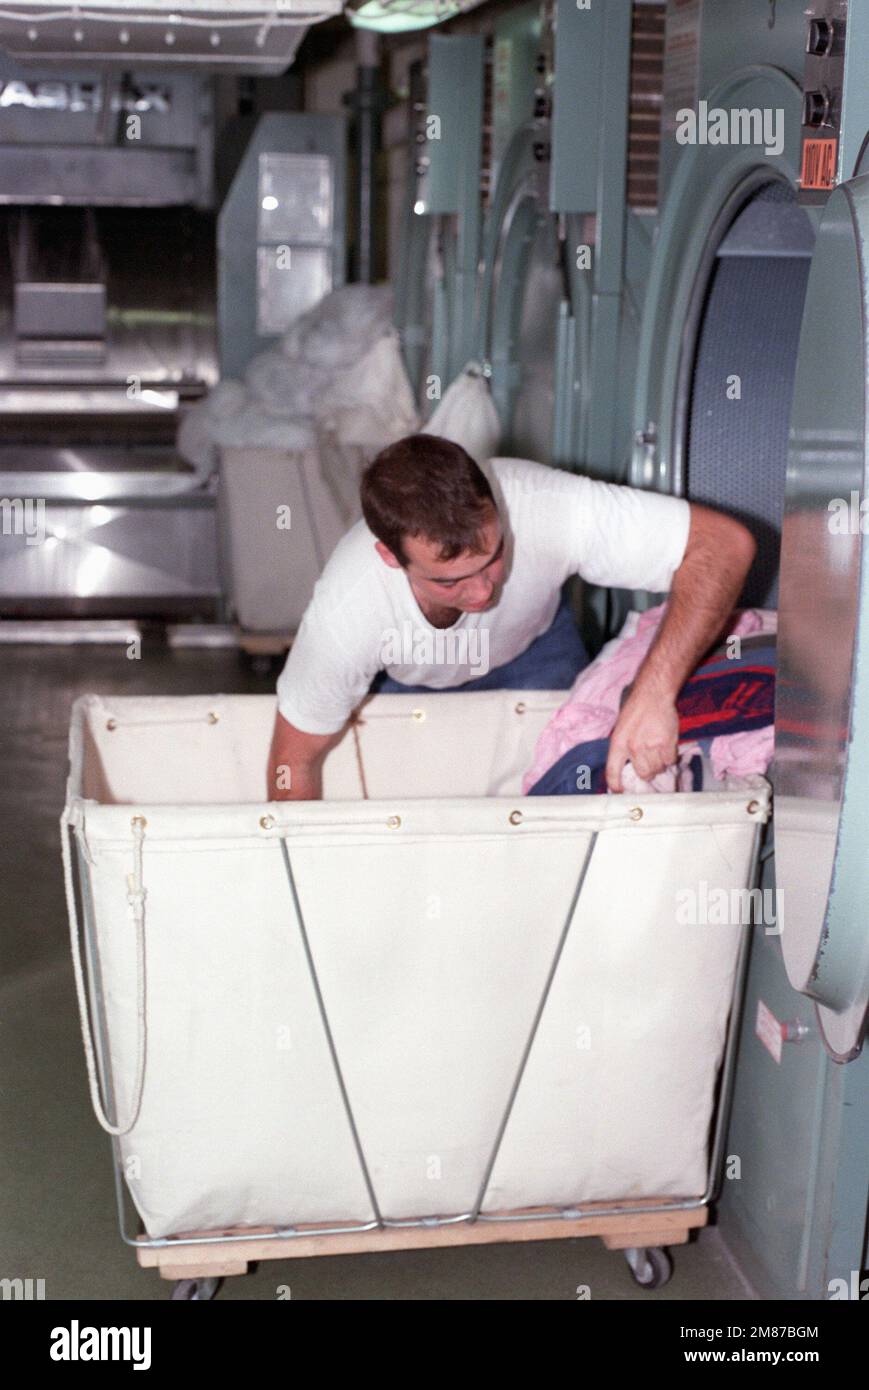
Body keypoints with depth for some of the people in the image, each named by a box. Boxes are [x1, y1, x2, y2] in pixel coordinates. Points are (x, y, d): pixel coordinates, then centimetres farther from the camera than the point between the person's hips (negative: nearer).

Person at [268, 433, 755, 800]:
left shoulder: (542, 507, -45)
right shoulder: (345, 616, -43)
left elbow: (726, 542, -43)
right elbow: (295, 761, -26)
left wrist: (654, 692, -54)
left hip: (532, 644, 1)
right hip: (407, 676, 0)